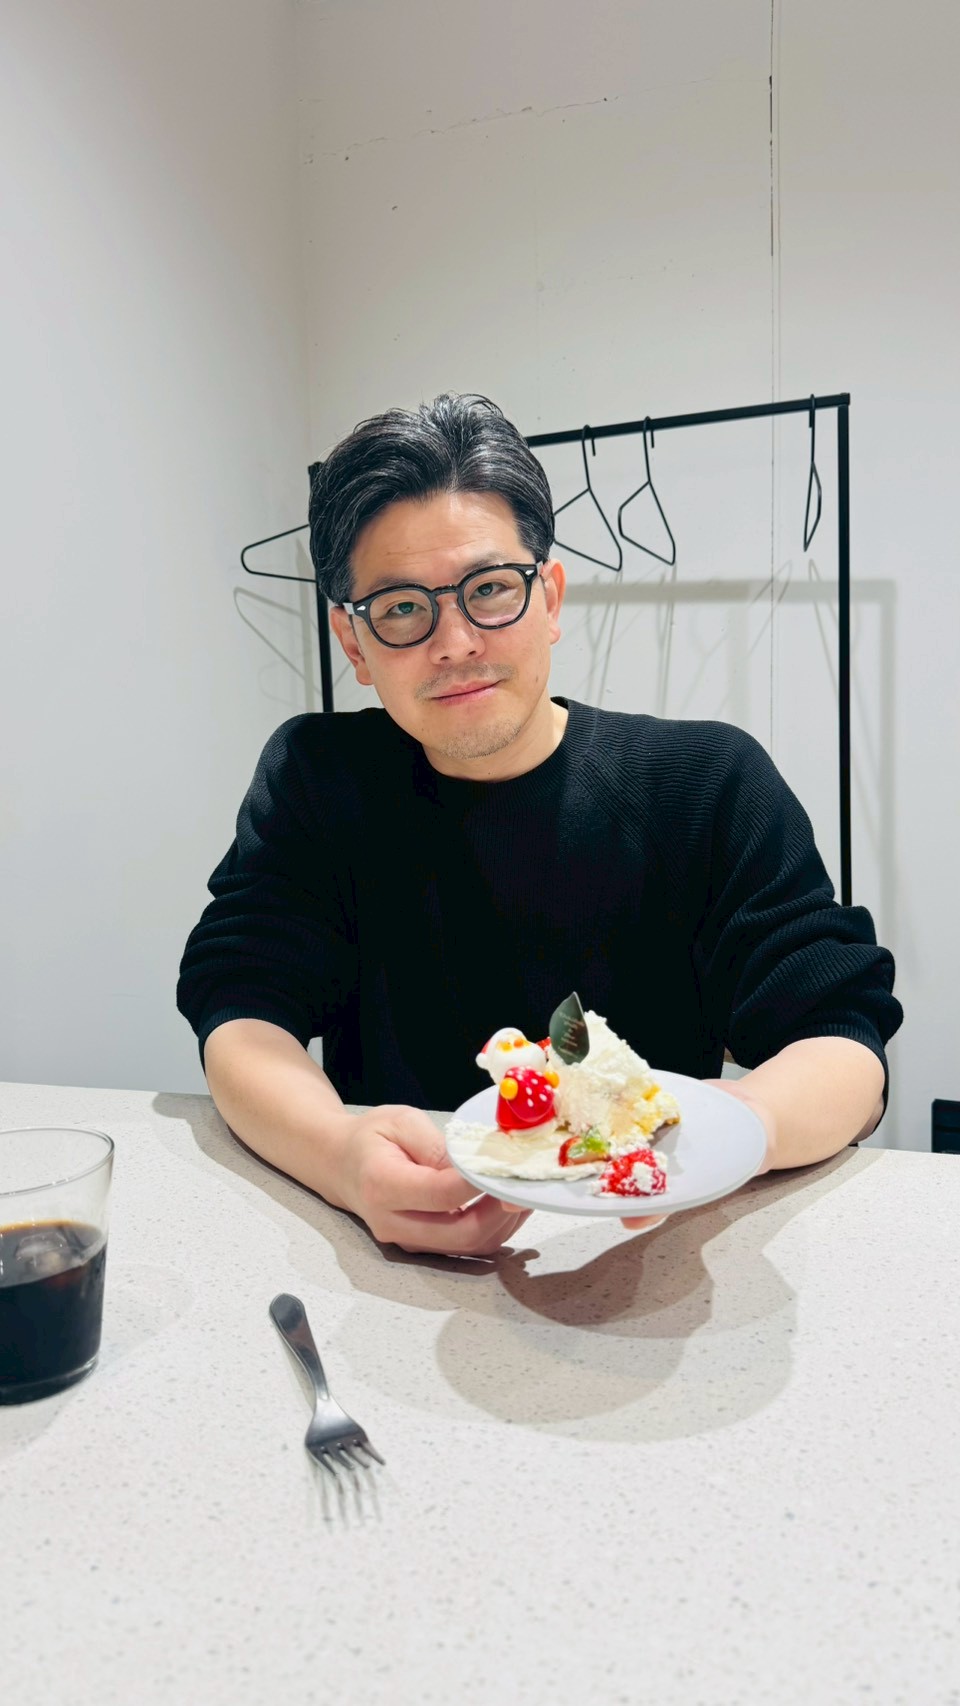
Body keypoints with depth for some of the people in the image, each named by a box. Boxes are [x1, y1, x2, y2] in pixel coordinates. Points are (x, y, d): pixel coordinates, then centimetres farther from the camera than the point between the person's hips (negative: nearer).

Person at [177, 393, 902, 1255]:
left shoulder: (709, 785, -3)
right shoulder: (317, 779, 1)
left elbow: (847, 1047, -9)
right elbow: (243, 1018, -8)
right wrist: (340, 1153, -30)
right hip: (398, 1264, 1)